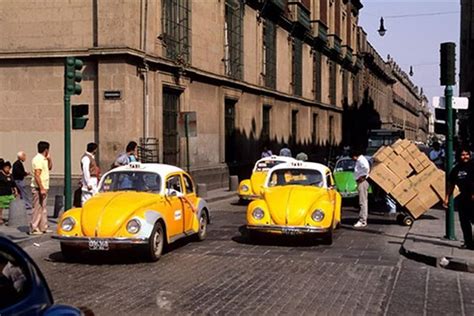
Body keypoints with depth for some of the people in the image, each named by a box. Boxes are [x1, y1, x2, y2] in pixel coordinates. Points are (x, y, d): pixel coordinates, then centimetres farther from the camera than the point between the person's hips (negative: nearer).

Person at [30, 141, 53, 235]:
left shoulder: (43, 159, 12)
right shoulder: (38, 159, -17)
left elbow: (50, 167, 28)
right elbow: (37, 175, -23)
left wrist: (49, 159, 10)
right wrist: (41, 188, -25)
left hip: (43, 187, 10)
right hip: (38, 188, -10)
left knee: (43, 208, 13)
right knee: (37, 208, -6)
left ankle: (43, 228, 19)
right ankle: (34, 229, -2)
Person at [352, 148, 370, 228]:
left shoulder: (361, 159, -12)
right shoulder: (359, 160, 21)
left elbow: (367, 167, -30)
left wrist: (363, 176, -20)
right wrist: (362, 176, 8)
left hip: (362, 182, -11)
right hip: (361, 182, 11)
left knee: (363, 202, -11)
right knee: (364, 201, 14)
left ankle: (362, 221, -13)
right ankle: (363, 220, 19)